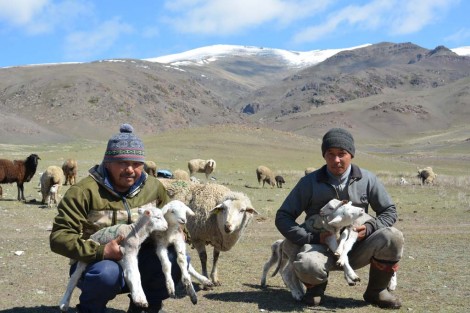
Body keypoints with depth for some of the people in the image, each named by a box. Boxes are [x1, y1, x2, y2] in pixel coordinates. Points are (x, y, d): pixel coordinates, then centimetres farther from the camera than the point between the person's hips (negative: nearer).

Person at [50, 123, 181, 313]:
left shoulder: (153, 187, 0)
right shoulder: (84, 191, -17)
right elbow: (59, 237, -21)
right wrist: (101, 251, -34)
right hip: (99, 263, -5)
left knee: (177, 258, -20)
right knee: (107, 272, -39)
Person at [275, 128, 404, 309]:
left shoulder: (367, 180, -1)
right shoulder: (310, 182, -5)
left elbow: (389, 211, 8)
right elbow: (283, 217, -3)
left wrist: (369, 228, -14)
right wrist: (312, 238, -16)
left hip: (357, 249, 2)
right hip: (322, 248, -2)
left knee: (392, 237, -26)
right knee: (306, 265, -38)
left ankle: (377, 290, 1)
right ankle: (316, 288, 4)